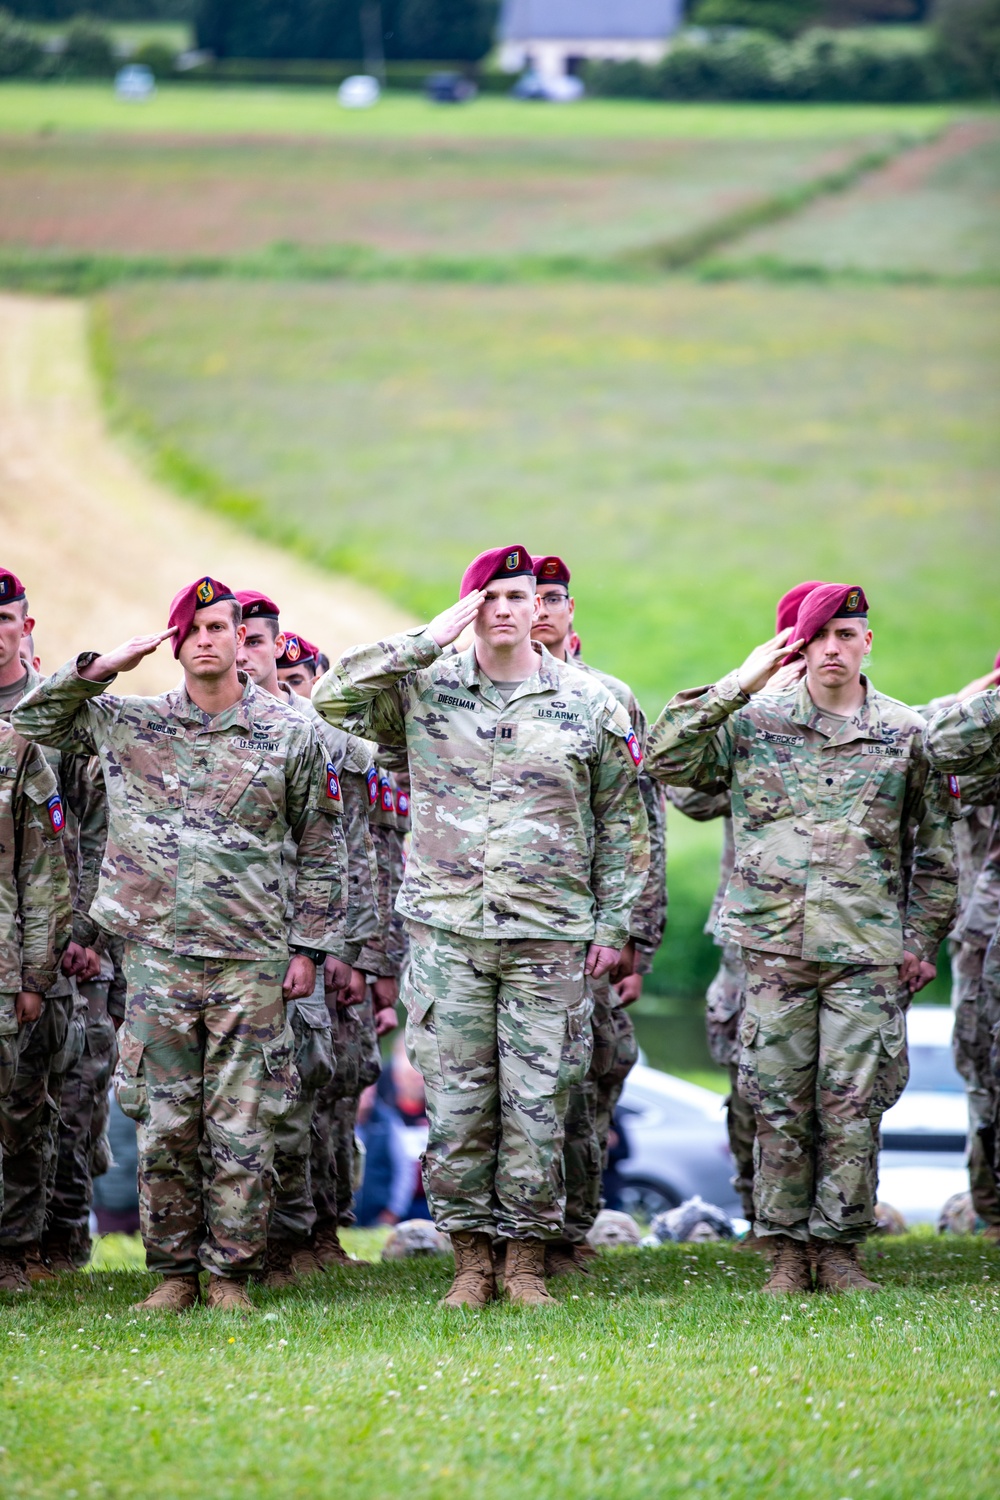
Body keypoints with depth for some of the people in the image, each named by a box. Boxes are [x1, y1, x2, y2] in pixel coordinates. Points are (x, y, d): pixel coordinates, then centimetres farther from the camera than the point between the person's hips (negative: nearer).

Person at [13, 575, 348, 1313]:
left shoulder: (291, 736, 3)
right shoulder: (130, 724, 7)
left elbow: (319, 849, 7)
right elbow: (33, 718, 13)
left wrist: (308, 946, 2)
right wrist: (101, 668, -1)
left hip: (253, 961, -2)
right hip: (158, 955, 2)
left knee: (242, 1128, -1)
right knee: (164, 1125, 3)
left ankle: (232, 1274, 7)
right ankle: (174, 1273, 12)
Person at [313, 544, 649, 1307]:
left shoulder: (590, 703, 5)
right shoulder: (424, 690, 5)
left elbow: (623, 820, 10)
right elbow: (334, 698, -10)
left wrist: (614, 925, 5)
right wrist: (428, 640, -10)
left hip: (549, 935, 0)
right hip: (447, 929, 0)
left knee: (536, 1099, 0)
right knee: (456, 1099, 2)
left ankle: (528, 1256, 10)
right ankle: (471, 1257, 11)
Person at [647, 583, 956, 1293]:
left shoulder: (905, 732, 7)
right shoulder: (756, 722, 6)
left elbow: (934, 847, 13)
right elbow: (666, 760, -3)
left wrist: (922, 938, 9)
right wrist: (738, 686, -6)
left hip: (866, 950, 0)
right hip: (775, 947, 0)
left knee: (852, 1103, -1)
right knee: (780, 1103, 2)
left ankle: (839, 1247, 7)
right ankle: (786, 1250, 9)